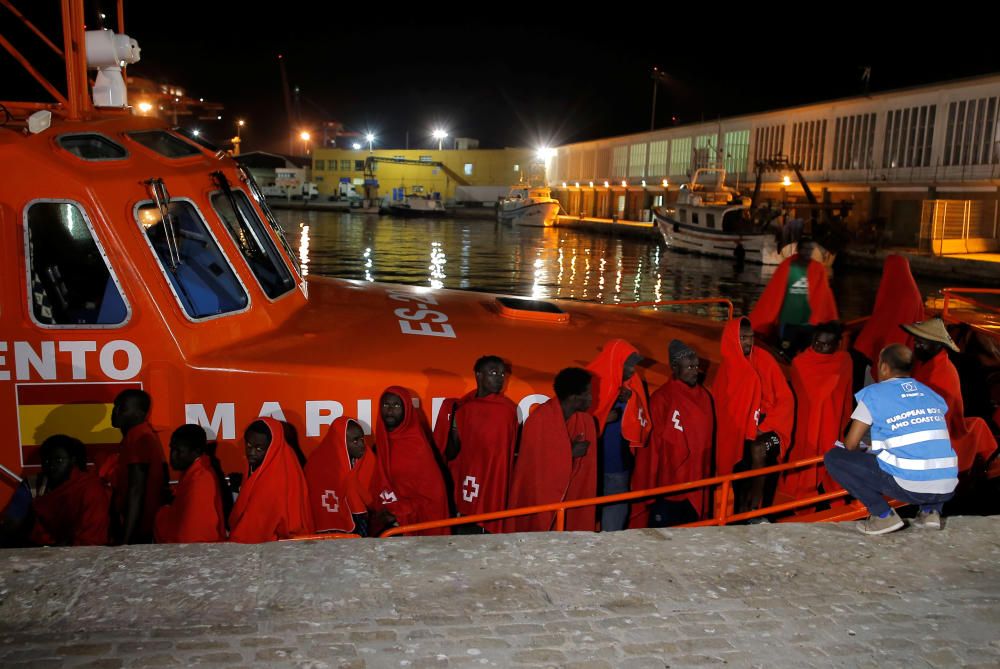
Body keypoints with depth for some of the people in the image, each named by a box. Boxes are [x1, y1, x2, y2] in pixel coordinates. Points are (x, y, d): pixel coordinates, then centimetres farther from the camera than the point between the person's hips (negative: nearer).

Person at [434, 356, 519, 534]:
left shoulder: (509, 409, 0)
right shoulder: (462, 408, 7)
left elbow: (514, 450, 3)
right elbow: (451, 454, 6)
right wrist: (453, 426, -7)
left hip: (495, 488, -2)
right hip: (466, 488, 3)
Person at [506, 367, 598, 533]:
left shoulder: (586, 422, 0)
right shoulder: (540, 419, -19)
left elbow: (585, 469, 7)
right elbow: (535, 462, -17)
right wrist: (570, 453, -16)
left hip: (568, 500, 5)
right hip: (536, 497, -5)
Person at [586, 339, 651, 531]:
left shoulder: (634, 386, 4)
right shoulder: (592, 384, -10)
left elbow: (641, 428, 1)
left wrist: (631, 401, -11)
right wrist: (603, 419, -15)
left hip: (619, 467, 4)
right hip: (591, 466, -4)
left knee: (614, 523, 10)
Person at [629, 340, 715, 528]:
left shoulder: (704, 396, 6)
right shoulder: (661, 398, -12)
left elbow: (709, 440, 11)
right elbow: (652, 446, -10)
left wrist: (706, 478, 12)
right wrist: (649, 488, -8)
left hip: (696, 488, 6)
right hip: (666, 486, -5)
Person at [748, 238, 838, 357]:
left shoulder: (819, 270, 2)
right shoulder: (786, 267, -2)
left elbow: (824, 298, 1)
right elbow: (773, 293, -4)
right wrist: (758, 321, -6)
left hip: (808, 323, 1)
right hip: (788, 322, -1)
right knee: (787, 355, 8)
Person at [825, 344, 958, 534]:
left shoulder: (874, 394, 0)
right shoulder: (932, 394, 15)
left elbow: (851, 444, 1)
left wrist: (866, 453, 25)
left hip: (908, 487, -6)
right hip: (946, 490, 6)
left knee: (833, 457, 5)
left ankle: (883, 515, -1)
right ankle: (931, 510, 17)